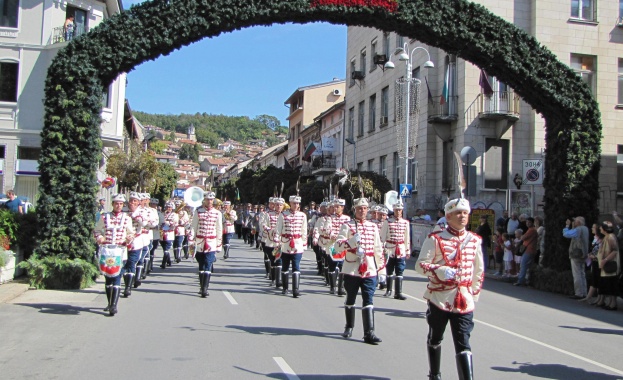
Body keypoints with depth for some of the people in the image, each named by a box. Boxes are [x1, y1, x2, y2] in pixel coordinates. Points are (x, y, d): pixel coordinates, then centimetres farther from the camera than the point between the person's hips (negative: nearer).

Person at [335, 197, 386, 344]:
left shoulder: (373, 226, 11)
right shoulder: (347, 225, -1)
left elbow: (378, 249, 14)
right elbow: (338, 246, -10)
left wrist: (382, 269, 12)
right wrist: (352, 241, -27)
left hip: (369, 271, 2)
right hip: (351, 270, -2)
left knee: (369, 302, -4)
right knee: (350, 300, 13)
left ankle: (369, 333, -4)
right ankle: (349, 327, 30)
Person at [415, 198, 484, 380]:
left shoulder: (474, 240, 6)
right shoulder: (435, 239, -6)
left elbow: (478, 270, 16)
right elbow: (420, 265, -8)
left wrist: (474, 294, 15)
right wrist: (440, 270, -24)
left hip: (464, 301, 2)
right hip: (439, 298, -2)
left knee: (463, 344, -4)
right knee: (435, 339, 16)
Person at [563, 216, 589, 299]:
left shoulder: (578, 229, -17)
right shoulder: (585, 229, 11)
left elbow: (566, 234, -20)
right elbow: (573, 234, 16)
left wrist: (567, 225, -7)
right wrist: (572, 226, 11)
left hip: (576, 255, -9)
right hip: (583, 255, 9)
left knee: (577, 275, -6)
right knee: (582, 274, 13)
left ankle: (579, 294, -6)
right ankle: (583, 293, 17)